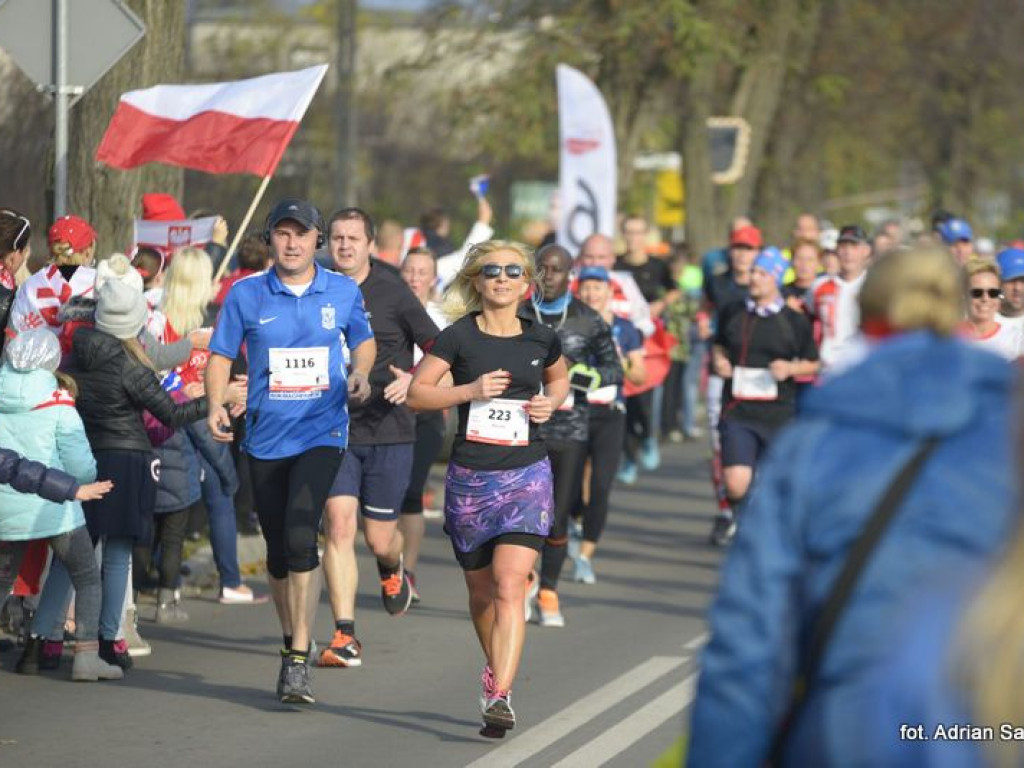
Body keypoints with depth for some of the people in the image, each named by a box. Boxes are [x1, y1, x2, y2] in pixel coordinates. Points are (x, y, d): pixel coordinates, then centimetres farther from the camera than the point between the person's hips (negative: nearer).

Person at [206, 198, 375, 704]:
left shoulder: (343, 292, 3)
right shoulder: (246, 294, 1)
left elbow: (363, 340, 20)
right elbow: (221, 355, 5)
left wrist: (360, 373, -1)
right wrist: (216, 404, -13)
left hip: (322, 433, -2)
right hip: (265, 436, 2)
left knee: (300, 536, -20)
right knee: (278, 549, 10)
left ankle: (299, 660, -18)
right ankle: (292, 642, 29)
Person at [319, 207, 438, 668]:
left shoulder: (391, 291, -4)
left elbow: (439, 350, -1)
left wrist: (412, 379, -18)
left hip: (389, 430, -1)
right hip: (333, 430, 1)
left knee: (379, 539, 4)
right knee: (338, 526, -13)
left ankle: (393, 569, 43)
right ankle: (345, 636, -11)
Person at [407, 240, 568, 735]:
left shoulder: (540, 339, 4)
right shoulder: (459, 337, -3)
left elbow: (559, 378, 25)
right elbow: (416, 393, -3)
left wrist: (550, 402, 3)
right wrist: (471, 390, -16)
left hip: (527, 475, -1)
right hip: (469, 477, 1)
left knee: (510, 587, -16)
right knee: (481, 589, 14)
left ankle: (499, 696, -23)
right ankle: (496, 667, 41)